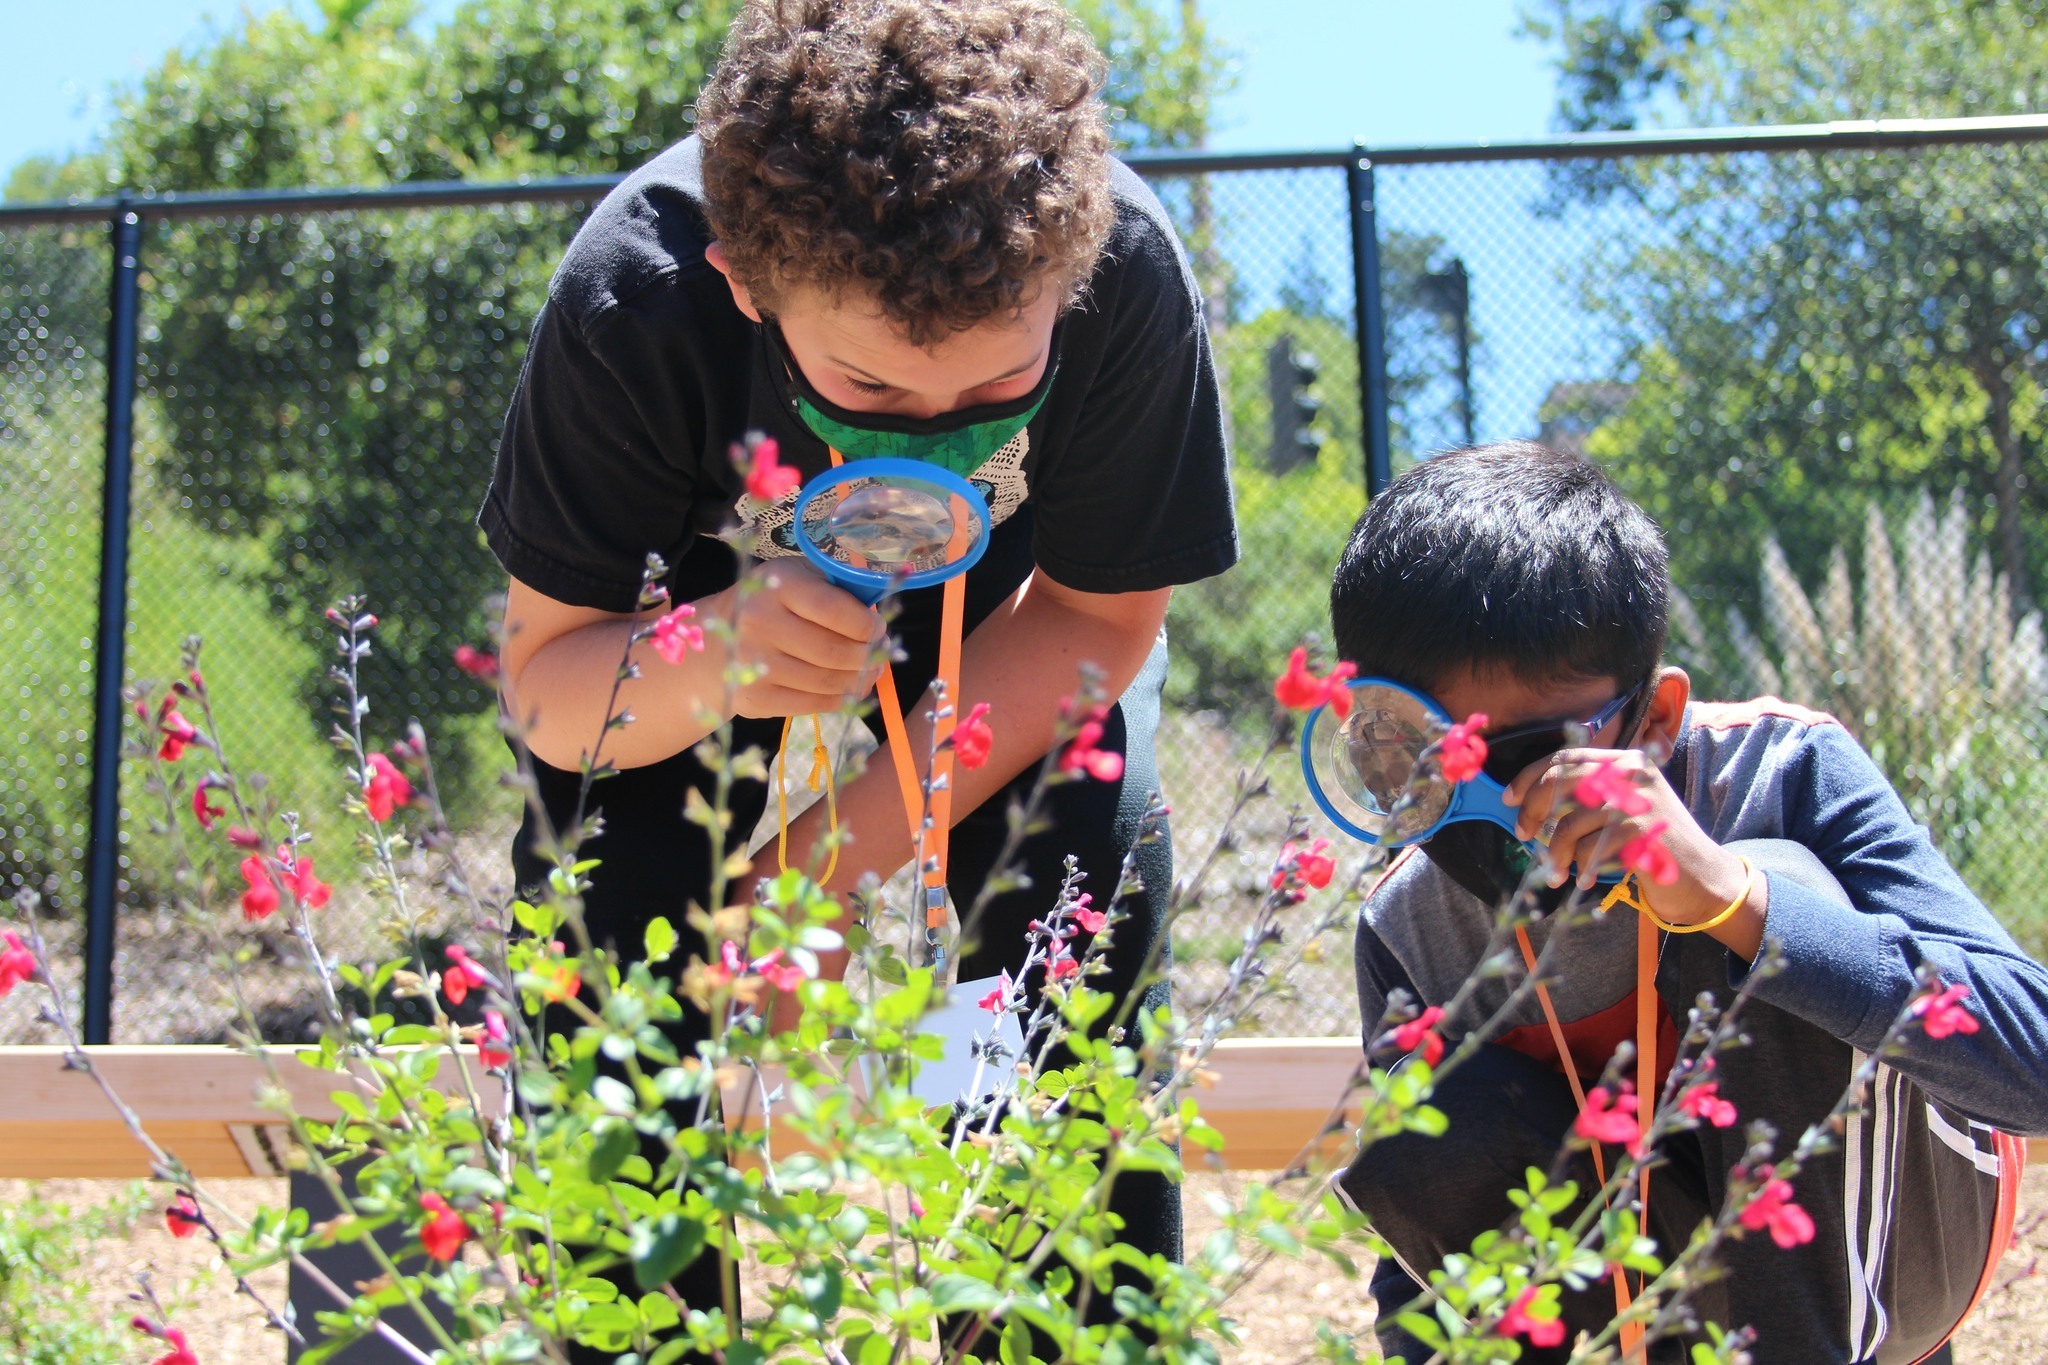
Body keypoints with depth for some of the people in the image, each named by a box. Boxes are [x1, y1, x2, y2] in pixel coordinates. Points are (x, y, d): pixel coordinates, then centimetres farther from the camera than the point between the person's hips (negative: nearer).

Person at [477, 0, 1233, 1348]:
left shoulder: (1127, 275, -35)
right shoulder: (634, 303, -36)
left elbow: (1098, 613, -19)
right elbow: (544, 680, -25)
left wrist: (851, 849, -28)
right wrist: (709, 663, -49)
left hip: (1010, 641, 1)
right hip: (681, 640, 0)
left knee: (1089, 881, -21)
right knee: (603, 897, -20)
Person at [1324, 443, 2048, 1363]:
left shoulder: (1777, 774, -25)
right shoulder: (1407, 936, -14)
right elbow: (1427, 1263, -4)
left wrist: (1726, 895, -46)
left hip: (1885, 1240, -3)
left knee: (1773, 882, -29)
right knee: (1427, 1148, -27)